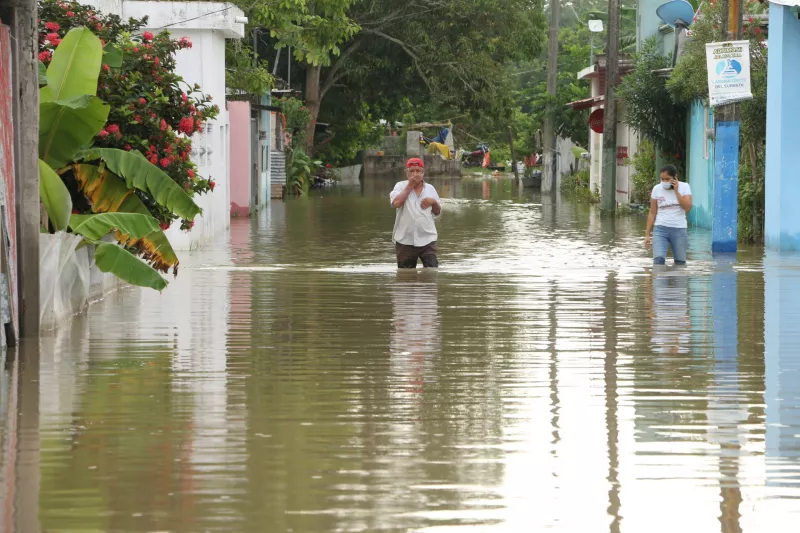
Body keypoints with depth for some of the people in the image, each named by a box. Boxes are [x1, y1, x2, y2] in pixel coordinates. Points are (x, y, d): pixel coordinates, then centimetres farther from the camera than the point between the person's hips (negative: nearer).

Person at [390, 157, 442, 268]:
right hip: (405, 240, -1)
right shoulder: (401, 186, 2)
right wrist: (410, 185, -11)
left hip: (427, 239, 1)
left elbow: (437, 212, 17)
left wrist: (434, 202, -5)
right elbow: (396, 203, -18)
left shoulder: (430, 188, 10)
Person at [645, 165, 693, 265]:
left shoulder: (684, 187, 0)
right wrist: (647, 234, 3)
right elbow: (652, 213, 6)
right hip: (660, 228, 0)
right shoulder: (657, 189, 2)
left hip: (679, 229, 1)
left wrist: (676, 191, -13)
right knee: (658, 260, -17)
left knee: (680, 262, 6)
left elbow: (687, 207, -12)